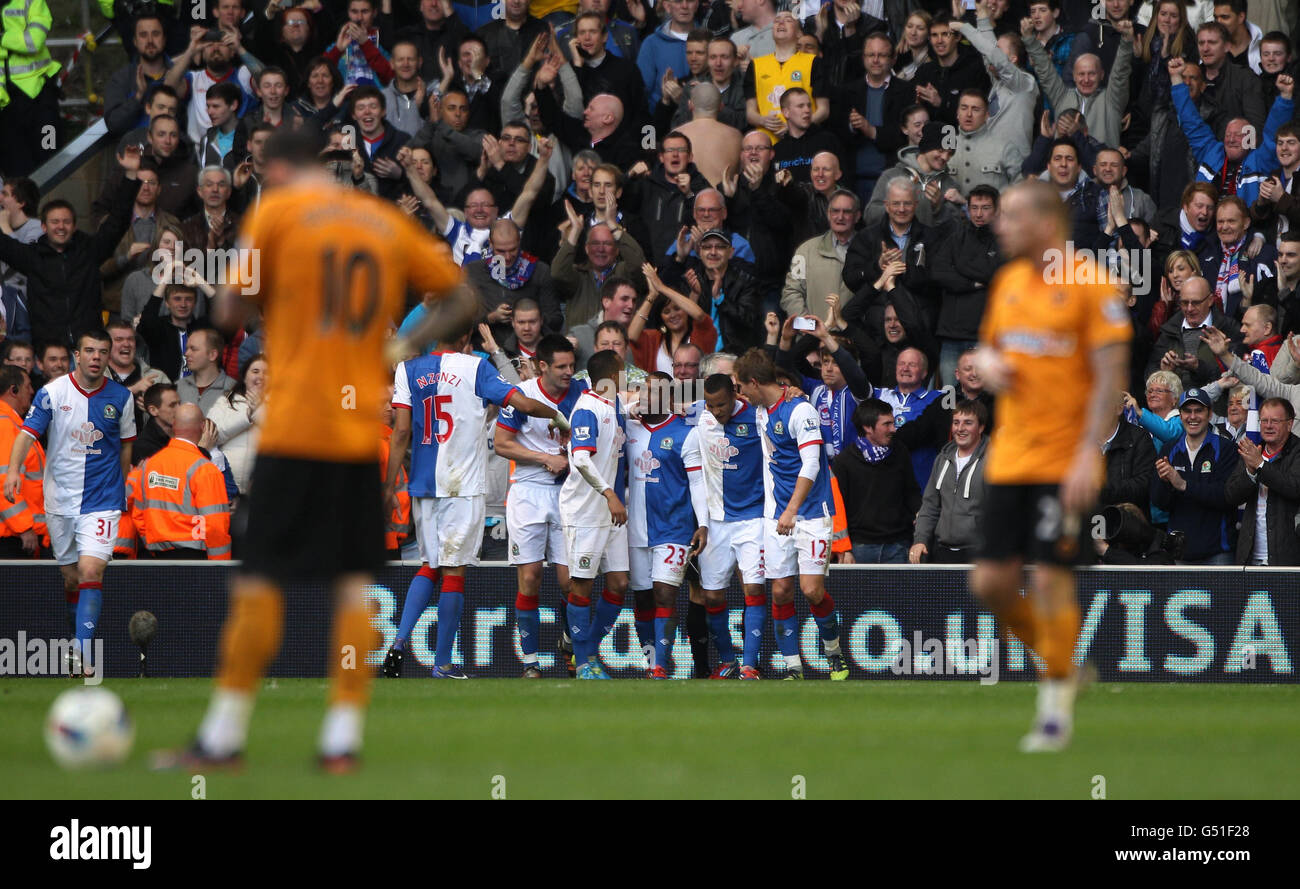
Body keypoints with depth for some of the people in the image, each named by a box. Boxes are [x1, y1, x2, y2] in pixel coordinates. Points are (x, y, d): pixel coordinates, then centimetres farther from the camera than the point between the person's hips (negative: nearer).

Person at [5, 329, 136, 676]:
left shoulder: (121, 398, 1)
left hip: (102, 500, -1)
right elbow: (27, 433, -13)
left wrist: (122, 490, 21)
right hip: (59, 501, 1)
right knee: (71, 578, 8)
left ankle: (84, 654, -23)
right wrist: (14, 470, -30)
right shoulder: (53, 392, -4)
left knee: (91, 572, -17)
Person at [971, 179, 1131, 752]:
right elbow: (988, 346, 25)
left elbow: (1111, 373, -12)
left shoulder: (1091, 286, -9)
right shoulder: (1008, 281, 12)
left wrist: (1089, 453, -18)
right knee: (991, 582, 2)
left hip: (1064, 462, -7)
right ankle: (1057, 661, 25)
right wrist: (987, 365, -1)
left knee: (1050, 578, -7)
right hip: (1009, 459, 7)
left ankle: (1056, 709, 6)